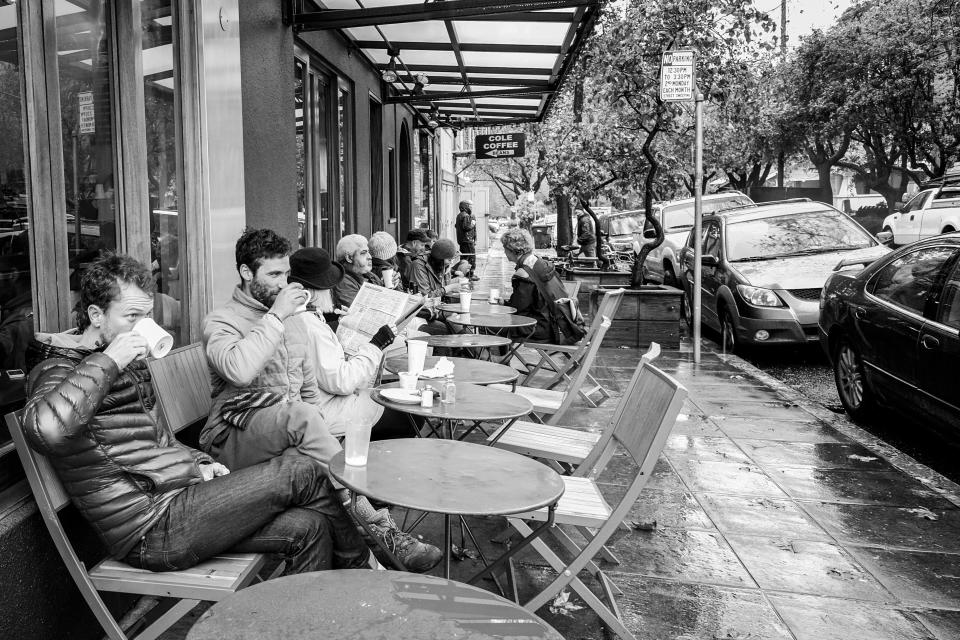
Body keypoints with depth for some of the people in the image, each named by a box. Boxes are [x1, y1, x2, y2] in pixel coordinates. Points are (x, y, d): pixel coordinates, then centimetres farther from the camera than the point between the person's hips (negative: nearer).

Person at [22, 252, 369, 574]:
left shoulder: (129, 364, 19)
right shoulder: (58, 369, -9)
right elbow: (44, 429, -34)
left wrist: (199, 463, 12)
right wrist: (107, 363, -23)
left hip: (178, 497, 9)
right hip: (150, 528, -9)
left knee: (307, 528, -7)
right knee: (299, 472, -14)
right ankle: (360, 567, 8)